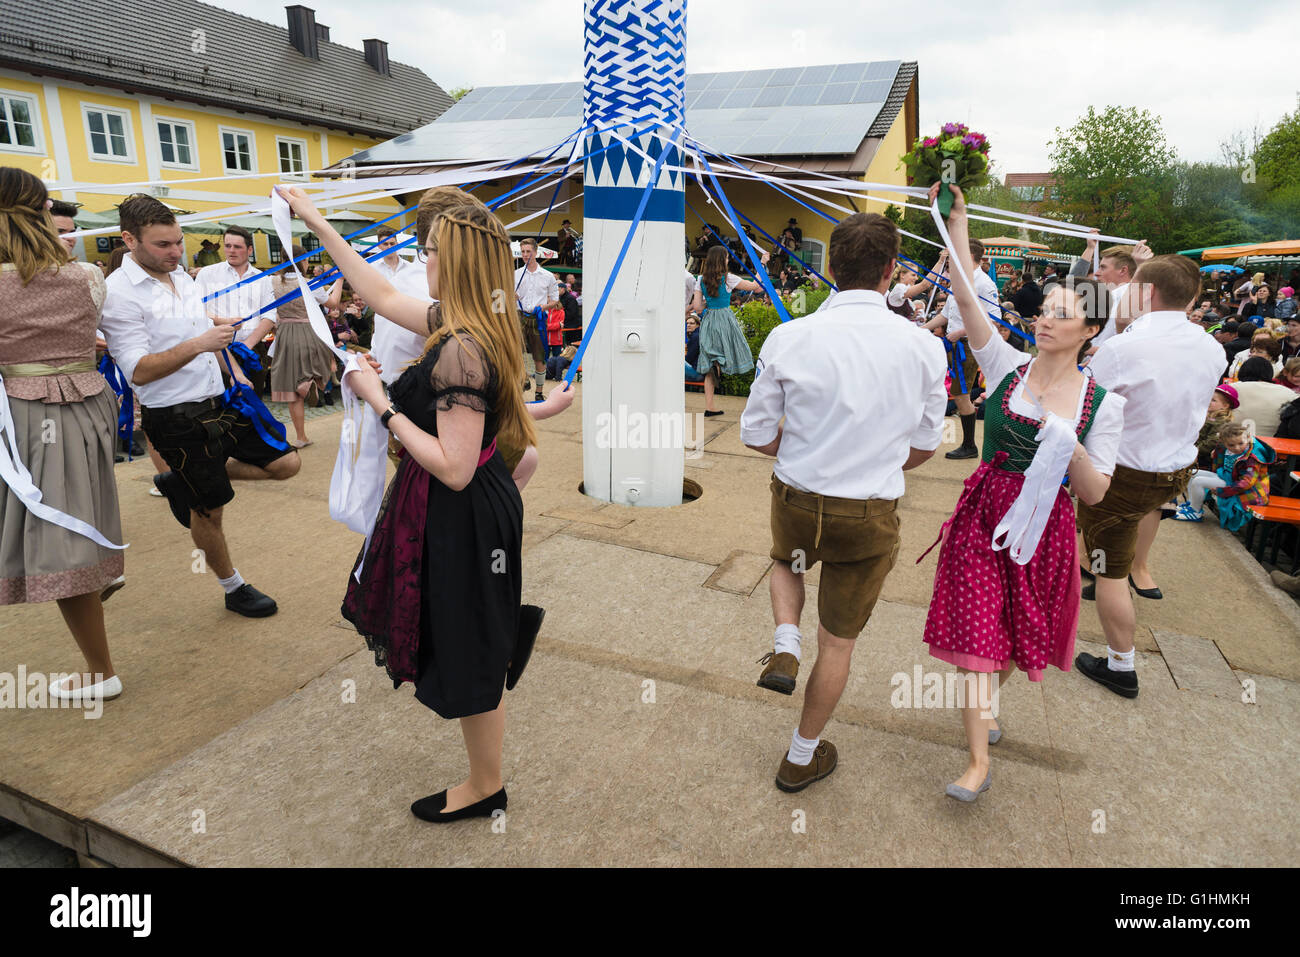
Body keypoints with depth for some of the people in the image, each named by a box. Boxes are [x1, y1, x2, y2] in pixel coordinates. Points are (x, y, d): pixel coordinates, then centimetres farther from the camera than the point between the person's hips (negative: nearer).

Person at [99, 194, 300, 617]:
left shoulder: (182, 276, 7)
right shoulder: (119, 293, -16)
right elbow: (138, 371, -22)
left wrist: (236, 373, 18)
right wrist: (198, 345, -31)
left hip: (219, 400, 7)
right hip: (176, 418, -7)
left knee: (286, 463, 7)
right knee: (210, 509, 5)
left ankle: (182, 482, 22)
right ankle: (234, 589, 27)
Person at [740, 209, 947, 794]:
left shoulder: (788, 338, -12)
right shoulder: (923, 347, -10)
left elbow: (756, 435, -3)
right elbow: (924, 446, 2)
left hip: (796, 503, 1)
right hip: (871, 518, 0)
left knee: (787, 562, 37)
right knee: (838, 642, 18)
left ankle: (784, 647, 12)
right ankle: (802, 757, 35)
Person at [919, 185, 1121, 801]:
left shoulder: (1103, 402, -3)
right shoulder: (1007, 366, -2)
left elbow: (1094, 493, -5)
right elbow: (966, 296, -11)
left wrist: (1068, 445, -22)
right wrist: (956, 221, -15)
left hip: (1044, 526, 1)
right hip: (983, 512, 0)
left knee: (1019, 633, 16)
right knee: (977, 630, -3)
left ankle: (986, 702, 47)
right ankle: (979, 761, 8)